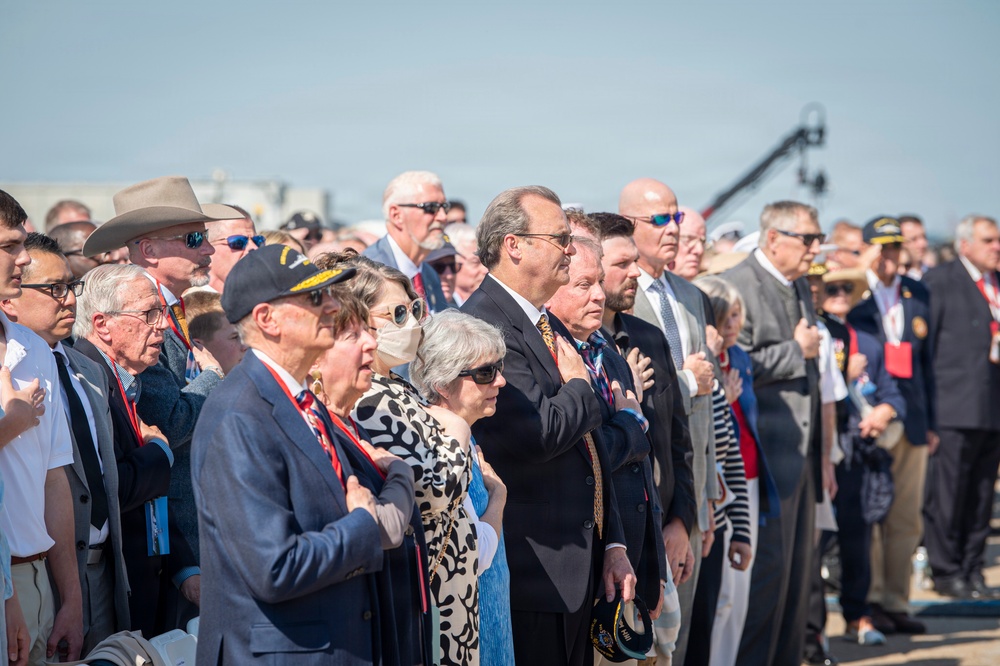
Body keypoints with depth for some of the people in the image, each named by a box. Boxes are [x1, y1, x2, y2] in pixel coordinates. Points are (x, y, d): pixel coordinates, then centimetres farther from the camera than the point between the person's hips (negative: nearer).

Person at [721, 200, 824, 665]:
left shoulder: (800, 287, 17)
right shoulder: (737, 285, -11)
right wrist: (796, 351, -12)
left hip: (801, 453, 9)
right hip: (763, 455, -9)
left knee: (797, 571, 12)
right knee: (766, 567, -7)